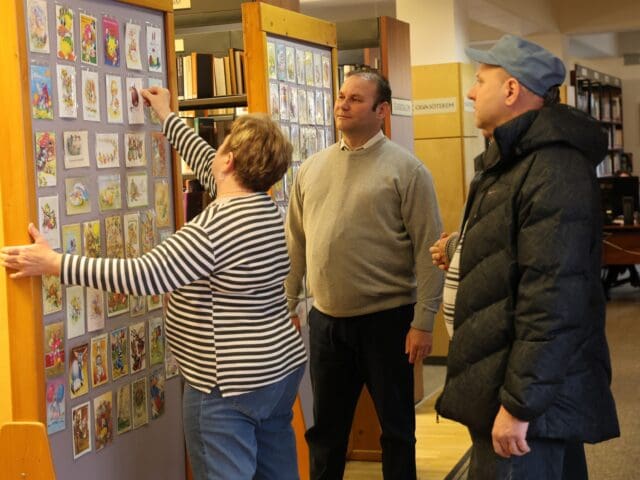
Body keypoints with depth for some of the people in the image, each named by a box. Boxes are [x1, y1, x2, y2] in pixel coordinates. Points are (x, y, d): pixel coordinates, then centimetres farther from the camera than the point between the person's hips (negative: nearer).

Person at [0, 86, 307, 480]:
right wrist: (167, 116, 31)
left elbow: (143, 276, -24)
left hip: (228, 387, -9)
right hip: (283, 366, 9)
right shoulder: (266, 207, 4)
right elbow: (207, 165, 20)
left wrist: (54, 264, -20)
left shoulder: (214, 227, -23)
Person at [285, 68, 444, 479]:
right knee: (325, 429, 15)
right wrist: (287, 305, 10)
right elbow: (296, 244, 12)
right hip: (325, 321, 5)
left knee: (396, 427, 10)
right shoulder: (311, 168, 8)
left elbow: (428, 250, -11)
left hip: (386, 320, -4)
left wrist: (423, 322, -14)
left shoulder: (406, 169, -8)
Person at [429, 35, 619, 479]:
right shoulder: (514, 159, 14)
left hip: (532, 392, -10)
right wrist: (461, 251, 8)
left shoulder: (552, 171, -21)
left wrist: (519, 404, -26)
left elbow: (553, 301, -27)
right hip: (502, 373, 10)